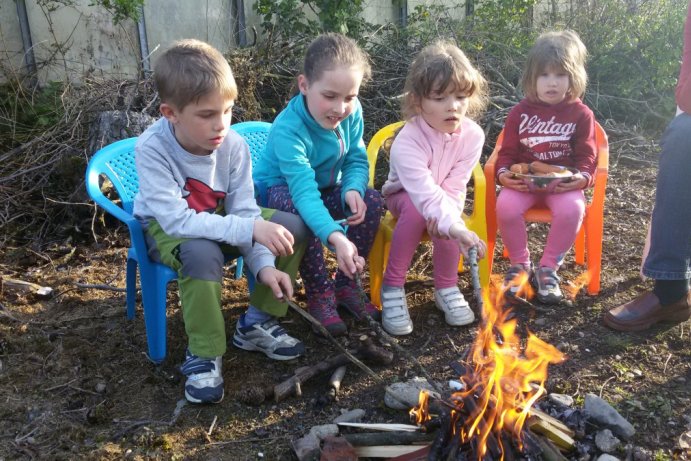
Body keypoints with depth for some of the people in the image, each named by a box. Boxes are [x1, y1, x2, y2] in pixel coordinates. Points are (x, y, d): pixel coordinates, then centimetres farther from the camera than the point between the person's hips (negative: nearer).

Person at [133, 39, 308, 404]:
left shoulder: (233, 145, -19)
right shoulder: (152, 149, -31)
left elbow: (244, 211, -15)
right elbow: (177, 220, -36)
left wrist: (264, 265, -30)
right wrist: (250, 229, -43)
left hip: (217, 220, 5)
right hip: (165, 228, -5)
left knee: (293, 227, -11)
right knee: (203, 254, -38)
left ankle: (257, 323, 3)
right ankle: (203, 355, -17)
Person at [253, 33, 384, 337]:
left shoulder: (352, 112, -17)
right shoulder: (288, 129, -35)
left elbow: (356, 160, -8)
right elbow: (303, 191, -46)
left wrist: (353, 189, -33)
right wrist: (335, 236, -62)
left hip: (326, 188, 5)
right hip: (281, 190, -5)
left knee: (371, 201, -20)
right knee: (300, 210, -39)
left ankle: (345, 284, -2)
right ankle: (319, 294, -19)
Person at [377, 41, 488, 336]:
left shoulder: (472, 135, -22)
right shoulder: (406, 143, -35)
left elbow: (454, 187, -20)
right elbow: (426, 193, -47)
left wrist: (446, 218, -39)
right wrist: (458, 229, -61)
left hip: (443, 199, 2)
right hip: (405, 195, -2)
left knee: (440, 220, -31)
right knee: (416, 210, -36)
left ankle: (446, 287, -8)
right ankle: (393, 288, -21)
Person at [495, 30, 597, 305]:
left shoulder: (581, 114, 3)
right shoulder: (521, 111, 5)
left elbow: (586, 155, 4)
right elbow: (507, 151, 6)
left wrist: (583, 177, -17)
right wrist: (504, 173, -14)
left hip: (564, 183, 0)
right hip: (523, 180, 1)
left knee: (572, 209, -33)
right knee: (506, 206, -30)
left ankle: (548, 268, -11)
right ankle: (520, 264, -5)